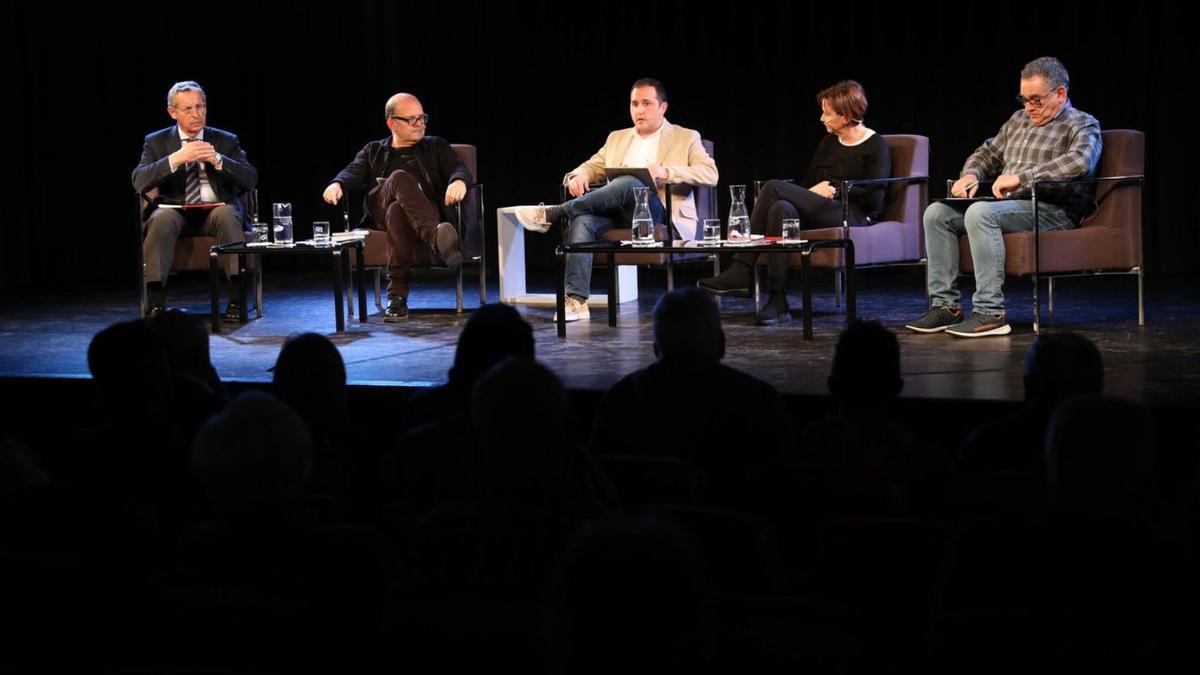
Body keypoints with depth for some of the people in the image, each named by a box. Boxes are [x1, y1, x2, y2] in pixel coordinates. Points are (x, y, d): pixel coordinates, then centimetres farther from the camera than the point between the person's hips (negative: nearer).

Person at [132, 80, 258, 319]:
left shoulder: (227, 141, 10)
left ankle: (237, 299, -36)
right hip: (175, 210, 0)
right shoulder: (156, 142, 8)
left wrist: (217, 160, -17)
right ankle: (156, 303, -36)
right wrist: (176, 159, -20)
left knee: (227, 214, -35)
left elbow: (251, 180, -1)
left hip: (217, 209, 0)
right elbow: (139, 182, -8)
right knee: (161, 219, -35)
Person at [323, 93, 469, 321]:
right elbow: (354, 172, 8)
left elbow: (459, 168, 7)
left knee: (397, 211, -38)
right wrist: (337, 184, -18)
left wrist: (459, 181, -20)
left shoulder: (436, 147, 26)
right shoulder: (373, 151, 28)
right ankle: (437, 238, -59)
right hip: (379, 214, 0)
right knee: (400, 177, -35)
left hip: (428, 211, 0)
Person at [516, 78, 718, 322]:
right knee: (582, 219, -30)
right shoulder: (617, 138, 27)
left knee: (629, 183, -35)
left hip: (659, 213, -4)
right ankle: (576, 300, -39)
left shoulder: (686, 138, 13)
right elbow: (592, 167, 24)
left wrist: (666, 172, -18)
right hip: (619, 214, 4)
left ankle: (552, 214, -26)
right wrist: (578, 176, -3)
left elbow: (710, 174, -1)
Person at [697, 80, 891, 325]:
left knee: (774, 188, -21)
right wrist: (815, 194, 0)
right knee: (781, 209, -28)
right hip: (820, 213, 7)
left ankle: (742, 270, -22)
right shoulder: (828, 144, 21)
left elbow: (874, 199, -9)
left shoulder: (876, 147, 0)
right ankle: (777, 302, -35)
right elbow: (808, 184, 21)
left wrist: (834, 189, -6)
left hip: (855, 217, -7)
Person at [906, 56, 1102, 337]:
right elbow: (987, 153, 34)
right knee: (936, 213, -7)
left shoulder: (1082, 125, -1)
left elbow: (1081, 161, -23)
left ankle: (991, 313, -37)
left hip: (1052, 210, -8)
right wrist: (970, 174, 8)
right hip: (1008, 204, 8)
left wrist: (1021, 177, -26)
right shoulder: (1019, 119, 23)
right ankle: (945, 306, -11)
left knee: (980, 213, -34)